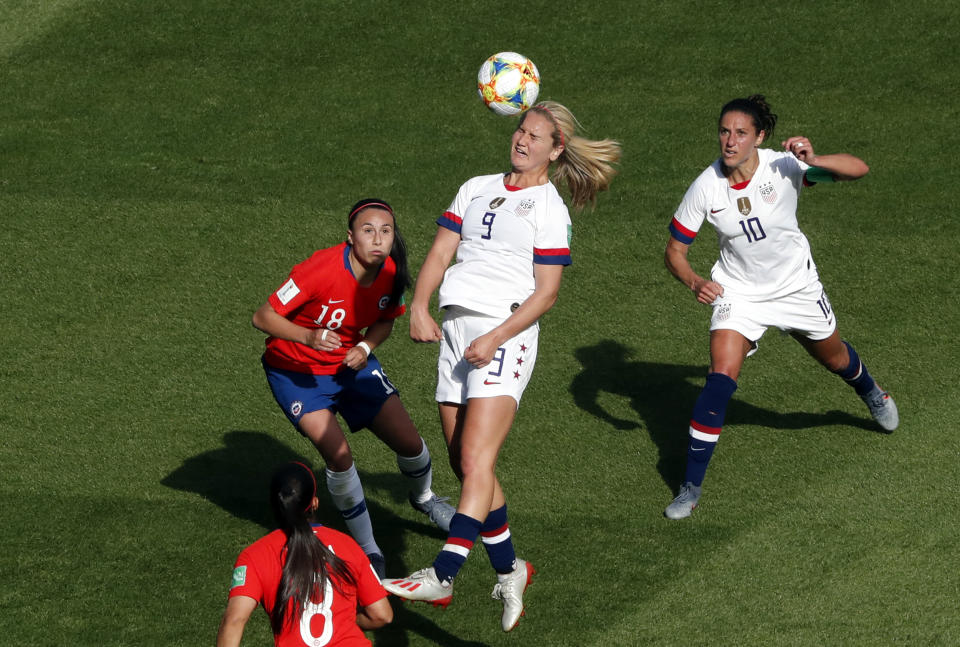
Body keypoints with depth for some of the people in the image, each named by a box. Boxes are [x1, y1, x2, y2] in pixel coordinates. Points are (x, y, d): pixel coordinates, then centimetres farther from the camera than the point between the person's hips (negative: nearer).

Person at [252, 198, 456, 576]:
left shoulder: (390, 273, -15)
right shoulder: (322, 270, -32)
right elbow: (263, 317, -28)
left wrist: (365, 348, -16)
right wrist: (308, 336, -43)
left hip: (351, 361, 5)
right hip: (296, 371, -5)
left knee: (408, 441, 1)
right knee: (337, 452, -21)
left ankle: (423, 498, 37)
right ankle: (367, 549, -3)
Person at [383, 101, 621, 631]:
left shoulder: (549, 208, 0)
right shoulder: (477, 189, 17)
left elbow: (545, 293, -6)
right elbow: (441, 252, 12)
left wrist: (496, 338, -16)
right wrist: (420, 306, -5)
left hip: (505, 334, -6)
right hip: (455, 329, 6)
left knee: (475, 461, -17)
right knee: (464, 464, 7)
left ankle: (442, 576, -26)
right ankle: (509, 571, 21)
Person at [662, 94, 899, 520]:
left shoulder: (783, 167, -25)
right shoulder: (706, 187, -21)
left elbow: (858, 169, -29)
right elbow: (674, 250, -12)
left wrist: (813, 162, -48)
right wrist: (695, 283, -33)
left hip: (796, 285, 1)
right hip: (738, 291, -1)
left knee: (835, 358, 24)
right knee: (720, 379, -19)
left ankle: (871, 394, 63)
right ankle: (691, 488, -12)